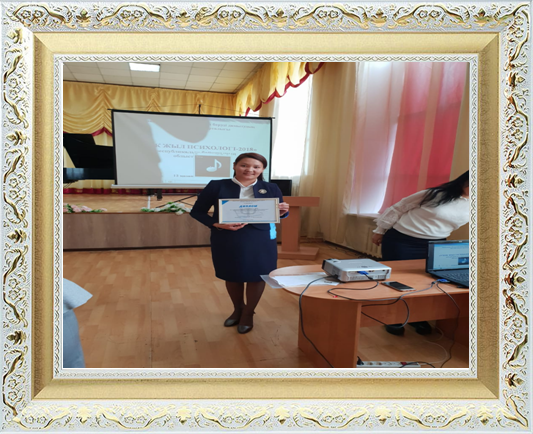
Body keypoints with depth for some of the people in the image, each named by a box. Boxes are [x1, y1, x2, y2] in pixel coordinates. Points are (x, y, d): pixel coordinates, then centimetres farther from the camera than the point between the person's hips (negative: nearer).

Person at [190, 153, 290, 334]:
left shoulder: (271, 188, 1)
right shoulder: (217, 186, -5)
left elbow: (280, 213, 7)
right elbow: (197, 211, -3)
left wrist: (282, 211, -17)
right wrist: (217, 224, -18)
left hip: (260, 240, 0)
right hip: (227, 239, 0)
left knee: (256, 276, 8)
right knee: (232, 275, 14)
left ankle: (248, 313, 33)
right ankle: (238, 309, 41)